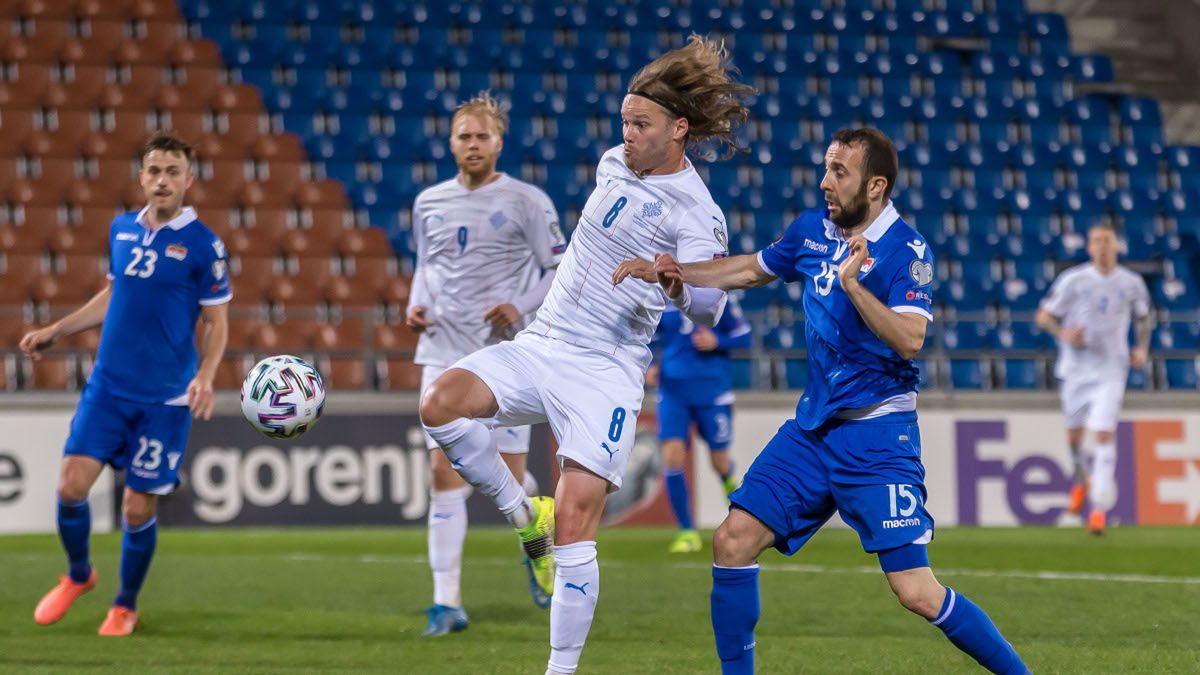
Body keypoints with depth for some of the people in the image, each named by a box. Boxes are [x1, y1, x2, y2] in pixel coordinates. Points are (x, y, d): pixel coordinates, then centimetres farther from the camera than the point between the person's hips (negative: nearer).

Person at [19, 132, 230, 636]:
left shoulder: (202, 244, -8)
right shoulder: (121, 229, 6)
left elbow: (216, 323, -4)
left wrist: (205, 376, -20)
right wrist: (54, 332, 18)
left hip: (165, 399, -4)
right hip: (107, 386, 4)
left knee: (138, 509, 0)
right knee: (71, 485, -8)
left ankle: (126, 605, 23)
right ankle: (77, 575, 20)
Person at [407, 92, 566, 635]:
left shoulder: (526, 202, -3)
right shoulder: (428, 203, 9)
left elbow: (561, 269, 0)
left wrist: (522, 308, -15)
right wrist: (417, 306, 3)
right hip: (443, 355, 3)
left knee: (508, 477, -1)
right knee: (444, 471, -7)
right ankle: (447, 602, -6)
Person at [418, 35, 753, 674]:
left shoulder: (695, 215, -10)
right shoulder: (615, 163, 11)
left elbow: (709, 307, -22)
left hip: (603, 371, -6)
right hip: (538, 346, 6)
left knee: (574, 526, -15)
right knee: (440, 402, -21)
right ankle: (524, 516, 0)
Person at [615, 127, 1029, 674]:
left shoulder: (906, 251, -14)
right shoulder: (811, 230, 6)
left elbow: (909, 340, -27)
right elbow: (753, 269, 26)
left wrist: (853, 283, -35)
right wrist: (676, 272, 15)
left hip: (877, 433, -7)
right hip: (813, 426, 7)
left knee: (916, 592, -13)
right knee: (733, 542, -3)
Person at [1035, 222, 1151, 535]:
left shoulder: (1132, 283, 2)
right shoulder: (1073, 280, -4)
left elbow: (1144, 318, 20)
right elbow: (1043, 315, -1)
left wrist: (1142, 349, 4)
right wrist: (1063, 333, -20)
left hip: (1110, 370, -1)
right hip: (1075, 368, 1)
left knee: (1104, 436, -13)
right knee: (1074, 435, 10)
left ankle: (1099, 508, -13)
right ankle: (1082, 480, 43)